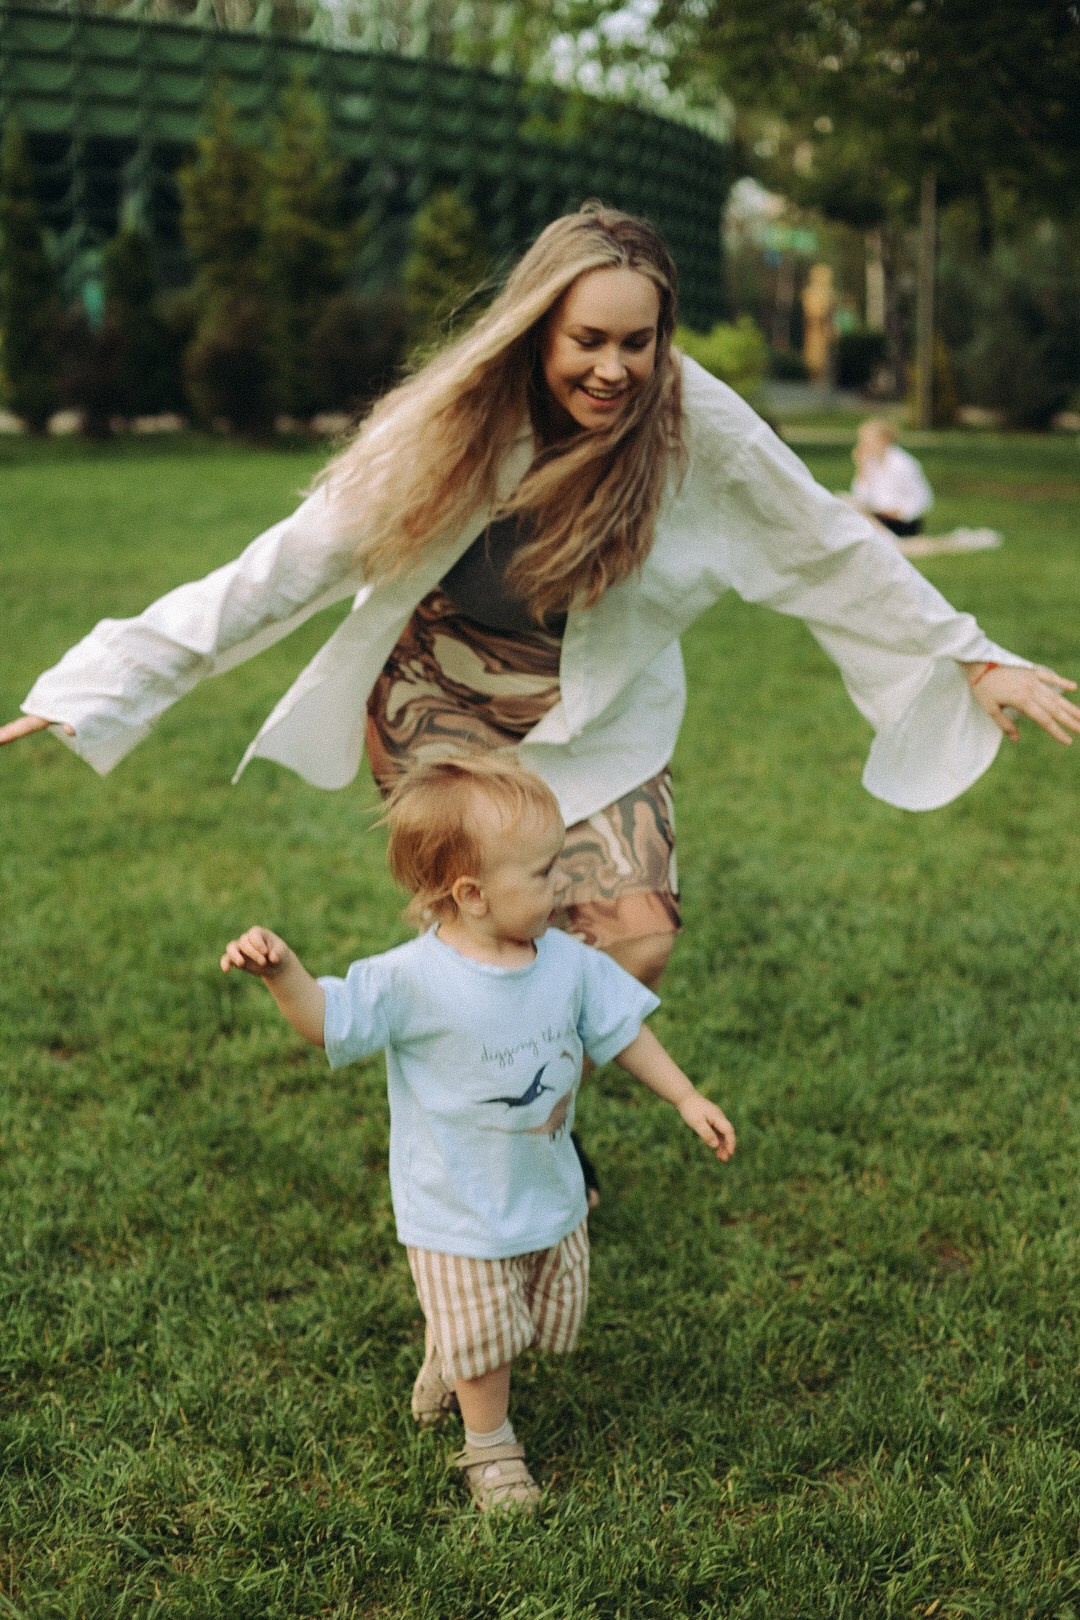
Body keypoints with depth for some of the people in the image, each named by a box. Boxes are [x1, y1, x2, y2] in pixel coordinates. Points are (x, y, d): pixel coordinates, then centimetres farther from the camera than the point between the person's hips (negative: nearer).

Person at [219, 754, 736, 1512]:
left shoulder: (568, 963, -10)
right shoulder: (413, 979, -25)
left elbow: (620, 1028, 3)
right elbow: (326, 1019, -20)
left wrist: (688, 1098, 4)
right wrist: (280, 968, -39)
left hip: (551, 1195, 5)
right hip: (460, 1214, -5)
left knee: (546, 1319, 22)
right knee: (482, 1338, 8)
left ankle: (450, 1358, 51)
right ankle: (489, 1442, 36)